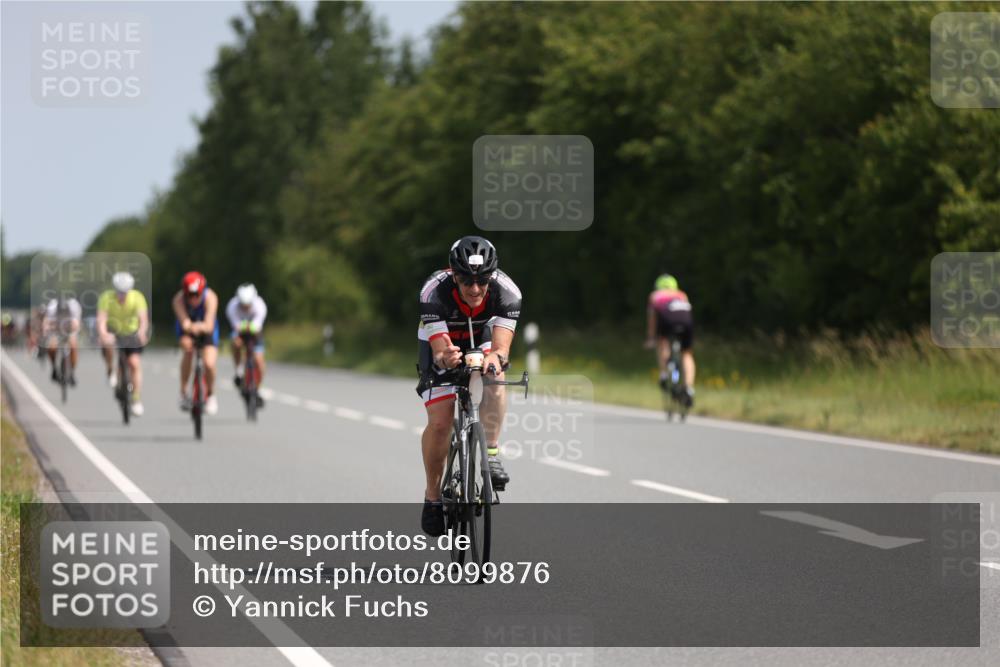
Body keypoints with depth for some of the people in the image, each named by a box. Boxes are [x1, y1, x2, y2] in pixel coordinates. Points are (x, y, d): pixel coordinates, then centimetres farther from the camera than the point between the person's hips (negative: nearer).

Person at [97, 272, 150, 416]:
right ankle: (111, 372, -7)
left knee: (135, 363, -14)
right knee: (108, 343, -34)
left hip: (131, 333, 1)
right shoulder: (106, 298, -27)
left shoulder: (137, 297, -26)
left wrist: (142, 332, -60)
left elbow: (143, 318, -39)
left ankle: (137, 401, -5)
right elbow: (101, 319, -38)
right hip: (112, 331, -1)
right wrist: (103, 334, -59)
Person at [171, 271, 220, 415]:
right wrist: (188, 326, -68)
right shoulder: (178, 300, -32)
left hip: (206, 329, 0)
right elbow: (184, 322, -44)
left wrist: (200, 327, -65)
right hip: (186, 329, 0)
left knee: (209, 364, -17)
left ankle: (210, 394, 14)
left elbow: (209, 326, -42)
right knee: (188, 349, -32)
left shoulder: (210, 297, -33)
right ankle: (183, 391, -15)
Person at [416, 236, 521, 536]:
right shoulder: (434, 293, -37)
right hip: (442, 344, -1)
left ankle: (491, 454, -26)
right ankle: (433, 496, 6)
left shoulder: (506, 292, -33)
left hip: (482, 337, 1)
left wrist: (495, 357, -65)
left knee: (494, 377, -34)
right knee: (439, 422, -14)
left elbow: (501, 346, -41)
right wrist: (446, 359, -64)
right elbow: (439, 352, -40)